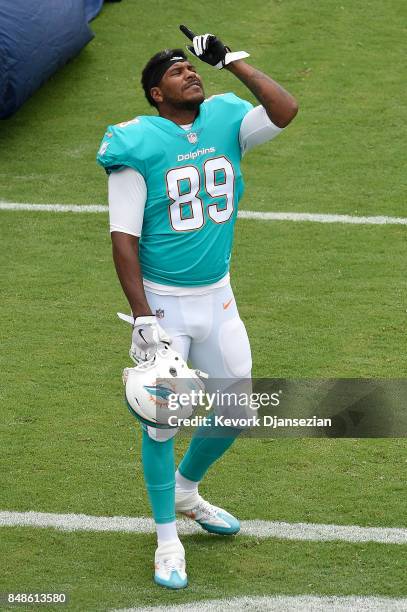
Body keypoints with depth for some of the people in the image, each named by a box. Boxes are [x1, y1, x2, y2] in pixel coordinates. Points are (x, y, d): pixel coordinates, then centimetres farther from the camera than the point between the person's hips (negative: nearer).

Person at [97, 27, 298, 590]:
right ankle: (167, 539, 18)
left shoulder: (226, 123, 1)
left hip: (217, 298, 5)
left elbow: (285, 110, -17)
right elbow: (124, 239, -15)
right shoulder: (137, 146, -14)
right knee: (162, 422, 1)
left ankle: (185, 490, 41)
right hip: (163, 304, -5)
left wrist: (231, 59, -15)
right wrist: (142, 317, -20)